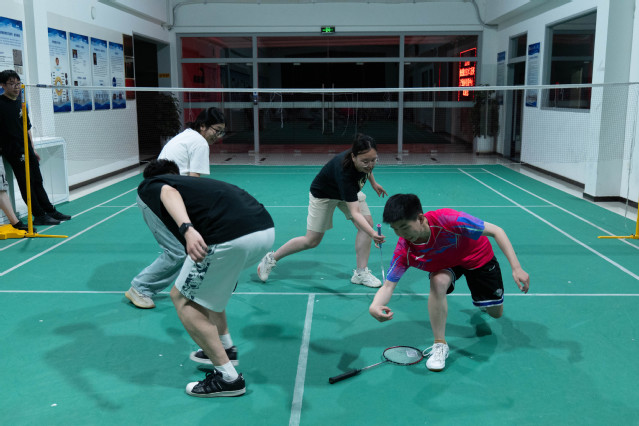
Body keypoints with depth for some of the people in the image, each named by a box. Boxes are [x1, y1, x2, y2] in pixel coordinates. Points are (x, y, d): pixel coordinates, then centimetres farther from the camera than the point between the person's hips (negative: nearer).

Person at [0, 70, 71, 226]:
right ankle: (39, 216, 4)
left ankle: (50, 211, 20)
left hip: (27, 150, 8)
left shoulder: (20, 101, 13)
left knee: (37, 182, 13)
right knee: (27, 184, -2)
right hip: (14, 152, -8)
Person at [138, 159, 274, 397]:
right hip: (266, 229, 8)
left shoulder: (149, 185, 17)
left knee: (182, 298, 11)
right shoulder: (190, 182, 37)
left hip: (232, 238, -8)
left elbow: (169, 193, -9)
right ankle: (222, 349, 38)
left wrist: (186, 229, -27)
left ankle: (227, 378, 10)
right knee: (208, 284, 31)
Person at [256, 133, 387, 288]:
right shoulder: (344, 172, -46)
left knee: (368, 223, -12)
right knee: (312, 241, 1)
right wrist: (373, 234, -62)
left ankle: (361, 273, -3)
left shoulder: (364, 158, -27)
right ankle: (272, 258, 21)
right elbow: (355, 212, -50)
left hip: (350, 191, 7)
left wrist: (373, 183, 8)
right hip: (323, 194, -6)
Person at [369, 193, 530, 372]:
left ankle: (482, 303, 47)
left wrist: (516, 268, -38)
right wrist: (375, 306, -52)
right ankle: (440, 345, -16)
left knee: (496, 312, 6)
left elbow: (496, 231, -32)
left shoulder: (448, 220, -42)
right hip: (445, 264, 1)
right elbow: (388, 285, -29)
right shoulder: (404, 250, -31)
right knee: (438, 282, -34)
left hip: (477, 257, -1)